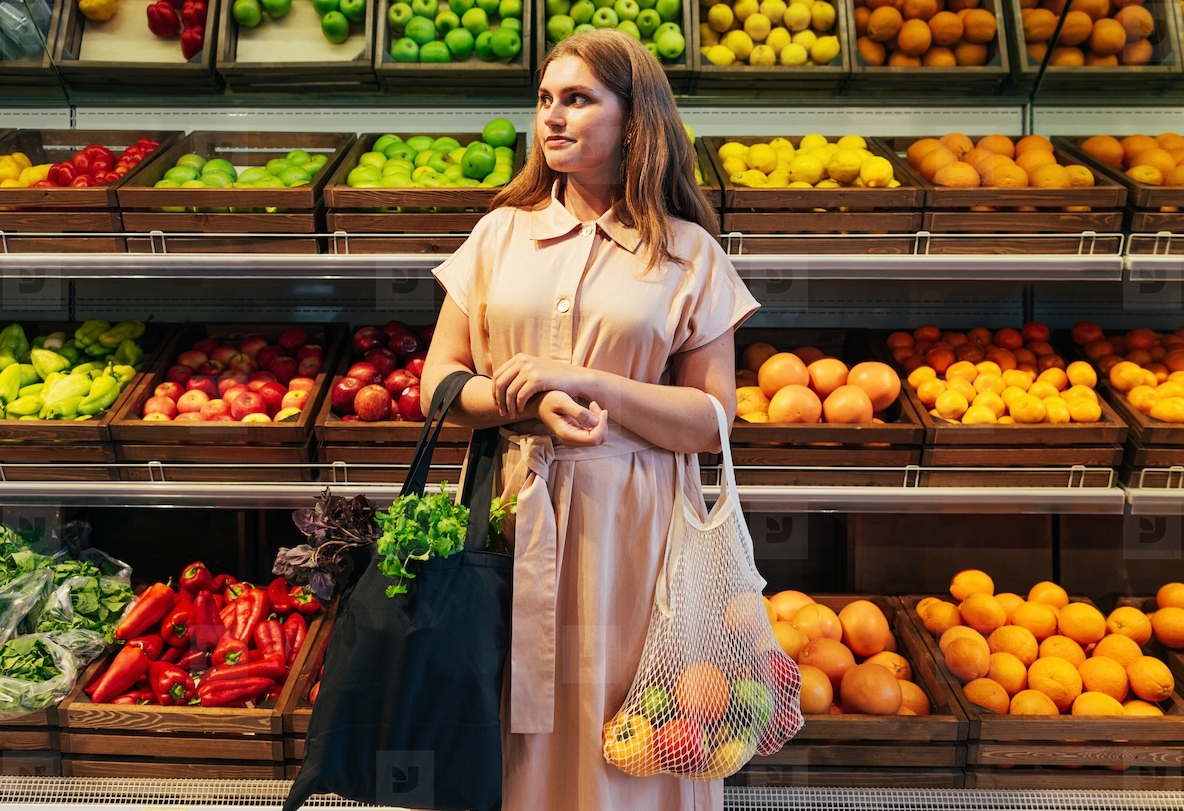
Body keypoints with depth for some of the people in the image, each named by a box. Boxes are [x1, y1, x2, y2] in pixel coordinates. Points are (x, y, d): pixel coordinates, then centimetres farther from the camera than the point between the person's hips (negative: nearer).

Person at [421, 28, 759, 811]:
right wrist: (528, 403, -12)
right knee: (513, 735, 10)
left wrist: (584, 381, -14)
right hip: (512, 512, 2)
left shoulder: (689, 254, 1)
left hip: (632, 523, -2)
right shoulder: (502, 232, 8)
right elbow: (439, 380, 7)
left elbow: (712, 422, -3)